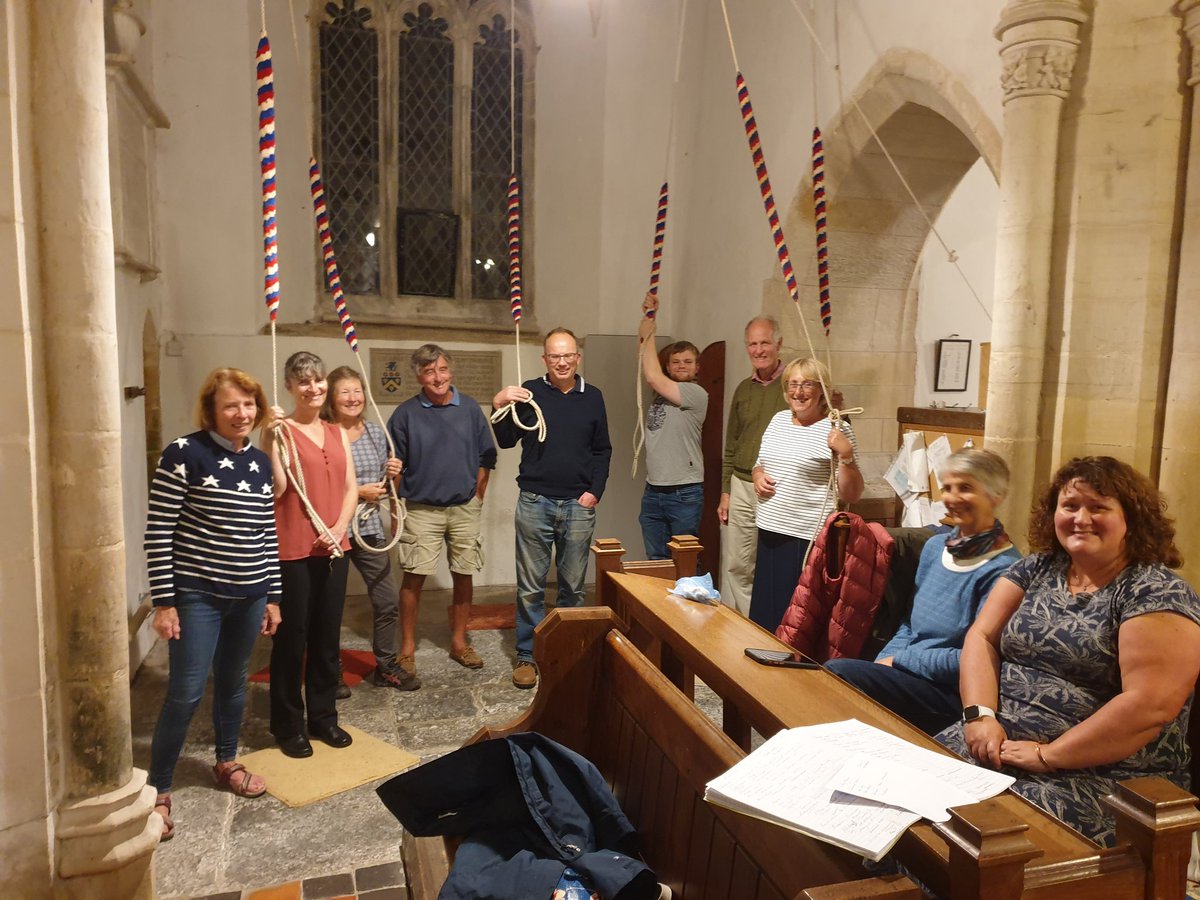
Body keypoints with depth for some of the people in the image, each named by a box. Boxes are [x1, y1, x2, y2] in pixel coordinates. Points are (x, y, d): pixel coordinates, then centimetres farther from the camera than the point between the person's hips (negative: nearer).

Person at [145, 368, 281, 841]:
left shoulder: (260, 462, 6)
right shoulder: (184, 454, -12)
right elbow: (158, 531, -11)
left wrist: (272, 596, 11)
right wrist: (163, 601, -13)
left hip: (249, 595, 5)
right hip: (197, 594, -5)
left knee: (233, 682, 18)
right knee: (186, 692, -1)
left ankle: (227, 762, 37)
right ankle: (158, 790, 17)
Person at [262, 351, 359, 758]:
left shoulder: (337, 433, 11)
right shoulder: (280, 430, -6)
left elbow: (350, 488, 9)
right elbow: (277, 489, -15)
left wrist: (339, 529, -6)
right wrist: (273, 438, -22)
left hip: (333, 548, 5)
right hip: (292, 551, -5)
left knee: (328, 637, 13)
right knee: (292, 638, 4)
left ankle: (323, 716, 28)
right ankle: (288, 725, 20)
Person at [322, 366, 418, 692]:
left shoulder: (377, 433, 9)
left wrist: (392, 475, -2)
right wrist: (357, 492, -15)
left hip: (370, 528, 5)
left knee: (388, 602, 7)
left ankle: (385, 667, 24)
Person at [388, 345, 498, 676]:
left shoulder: (469, 408, 1)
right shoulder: (406, 413, -3)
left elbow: (486, 457, 7)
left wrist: (476, 496, 3)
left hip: (465, 508, 2)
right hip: (421, 509, -2)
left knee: (463, 575, 9)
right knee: (414, 577, -3)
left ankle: (459, 642, 24)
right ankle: (407, 648, 10)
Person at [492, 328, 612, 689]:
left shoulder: (592, 396, 6)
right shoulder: (529, 392, 0)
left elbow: (602, 450, 11)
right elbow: (506, 441, -2)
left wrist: (595, 490, -1)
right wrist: (499, 405, -18)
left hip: (579, 505, 2)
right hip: (535, 502, -1)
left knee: (573, 585, 10)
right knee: (530, 586, 5)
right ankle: (527, 655, 17)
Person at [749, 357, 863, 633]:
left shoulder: (836, 431, -9)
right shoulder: (778, 420, 9)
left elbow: (852, 495, -9)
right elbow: (759, 464, 22)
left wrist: (846, 454, -23)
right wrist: (758, 476, 1)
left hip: (808, 539, -6)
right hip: (769, 531, 6)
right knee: (764, 610, 16)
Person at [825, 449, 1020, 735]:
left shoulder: (1002, 569, -13)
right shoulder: (935, 546, 12)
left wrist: (897, 661, -11)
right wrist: (881, 664, 0)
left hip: (953, 693, -7)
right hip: (910, 677, 7)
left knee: (837, 672, -25)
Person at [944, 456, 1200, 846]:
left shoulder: (1157, 592, -8)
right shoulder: (1037, 569, 10)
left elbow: (1150, 705, -18)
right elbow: (982, 637, 7)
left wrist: (1047, 755, -17)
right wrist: (980, 715, -10)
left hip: (1104, 775, -5)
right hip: (1000, 742, 5)